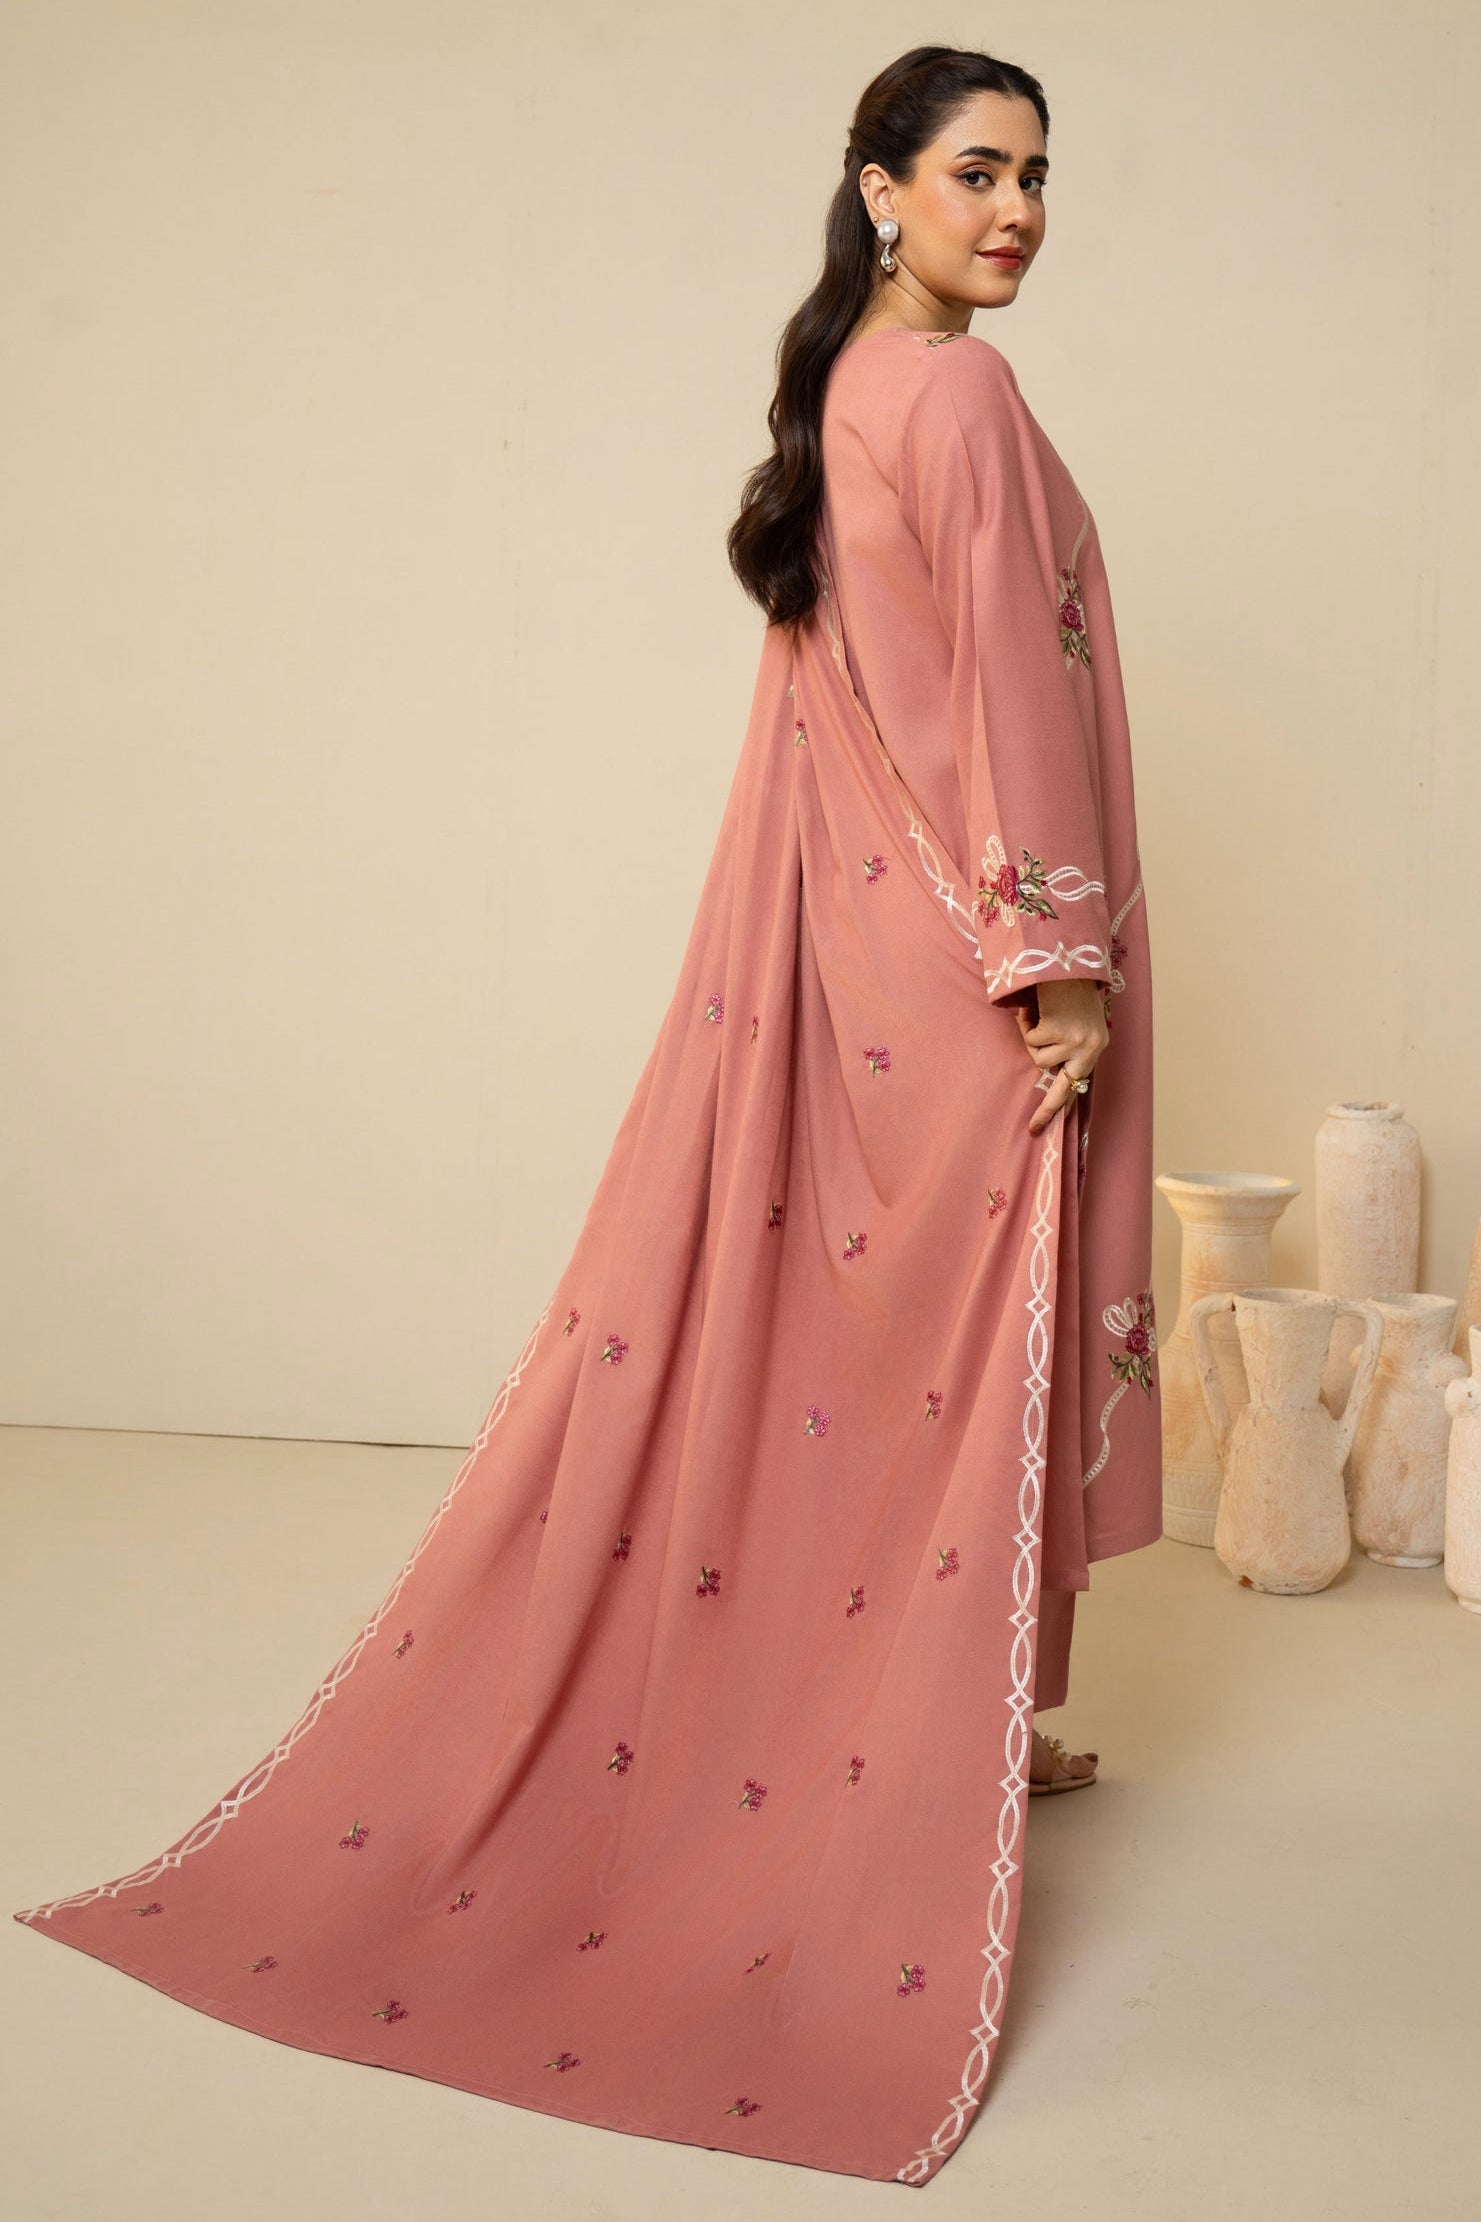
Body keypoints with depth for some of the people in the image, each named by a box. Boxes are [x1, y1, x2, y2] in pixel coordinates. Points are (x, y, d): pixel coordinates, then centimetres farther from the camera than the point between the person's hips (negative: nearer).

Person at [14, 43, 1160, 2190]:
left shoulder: (840, 392, 15)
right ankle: (938, 1752, 13)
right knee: (959, 1332, 0)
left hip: (838, 926, 9)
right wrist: (1066, 954, -18)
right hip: (963, 951, -9)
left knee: (804, 1315, 12)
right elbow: (1011, 688, -19)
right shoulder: (963, 397, -14)